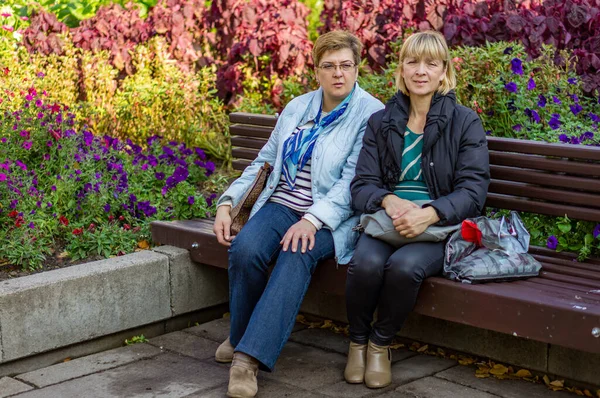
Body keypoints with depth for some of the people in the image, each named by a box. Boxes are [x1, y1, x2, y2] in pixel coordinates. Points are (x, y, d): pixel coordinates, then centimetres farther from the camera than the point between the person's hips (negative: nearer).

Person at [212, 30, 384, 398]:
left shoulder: (370, 113, -3)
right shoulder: (297, 107, 15)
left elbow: (353, 180, -12)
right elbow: (265, 159, 18)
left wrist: (313, 220, -26)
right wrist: (227, 202, 5)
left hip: (330, 219, -4)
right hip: (281, 204, 4)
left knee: (297, 255, -36)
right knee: (244, 249, -27)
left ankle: (249, 356, -38)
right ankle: (240, 337, -4)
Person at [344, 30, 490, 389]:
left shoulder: (465, 122, 3)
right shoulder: (381, 122, 12)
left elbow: (473, 190, -6)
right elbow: (362, 185, 5)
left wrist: (430, 213, -25)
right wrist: (388, 200, -19)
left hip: (441, 225, -2)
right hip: (386, 218, 2)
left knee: (405, 265, -35)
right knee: (366, 263, -32)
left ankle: (381, 343, -6)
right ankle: (358, 341, -4)